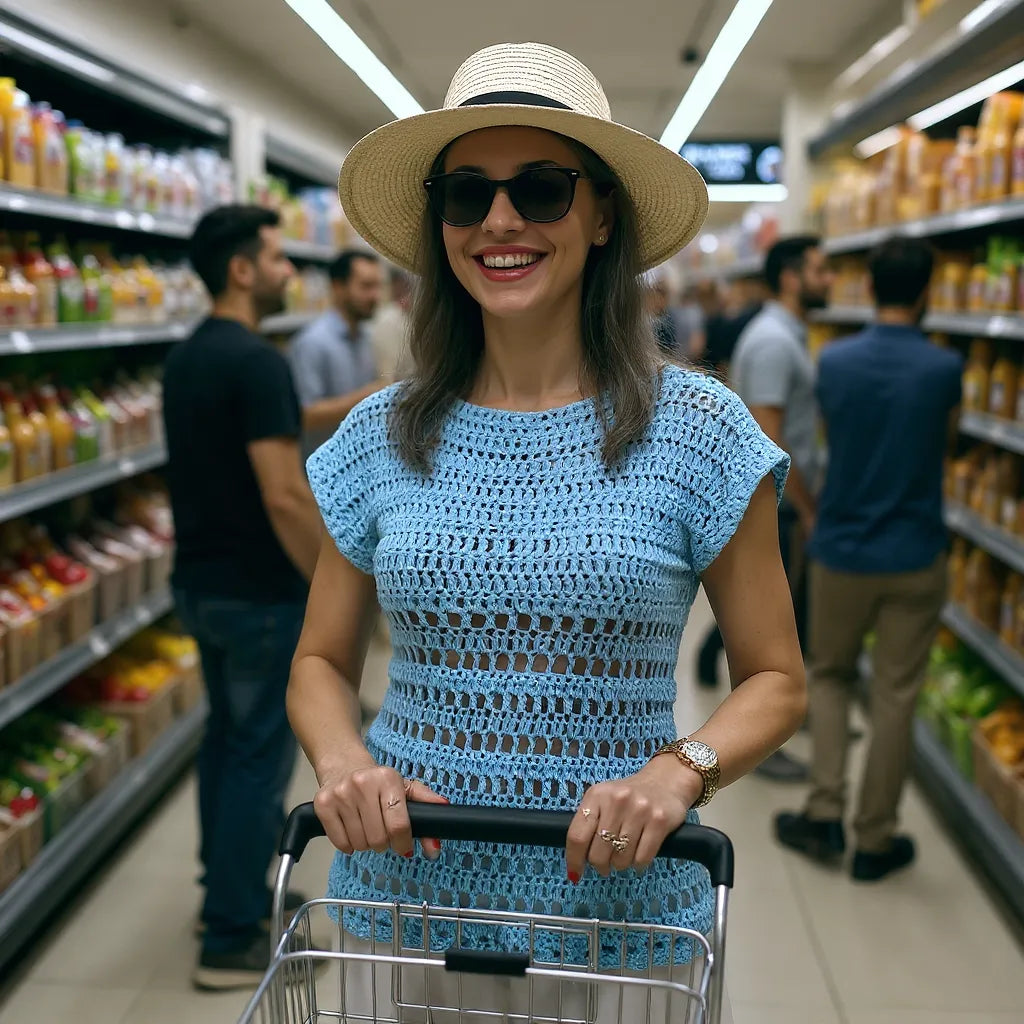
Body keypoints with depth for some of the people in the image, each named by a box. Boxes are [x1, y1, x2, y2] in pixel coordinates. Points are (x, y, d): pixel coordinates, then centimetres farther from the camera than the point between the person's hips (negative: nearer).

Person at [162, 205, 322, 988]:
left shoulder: (186, 358, 9)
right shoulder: (256, 361, -20)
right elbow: (284, 496, -24)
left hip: (202, 583, 9)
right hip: (261, 594, -9)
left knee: (227, 739, 19)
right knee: (262, 755, 0)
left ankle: (229, 889, 33)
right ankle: (234, 939, 9)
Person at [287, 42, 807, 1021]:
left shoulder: (697, 431, -8)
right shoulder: (380, 437, -2)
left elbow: (775, 680, -2)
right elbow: (321, 663, 7)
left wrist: (680, 771, -20)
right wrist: (342, 760, -13)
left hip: (615, 899, -1)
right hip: (405, 886, 2)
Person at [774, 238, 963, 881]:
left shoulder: (834, 363, -5)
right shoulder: (944, 369, -10)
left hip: (842, 553, 2)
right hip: (915, 559, -1)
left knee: (830, 675, 20)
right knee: (896, 697, 8)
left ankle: (825, 812, 14)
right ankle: (875, 840, 17)